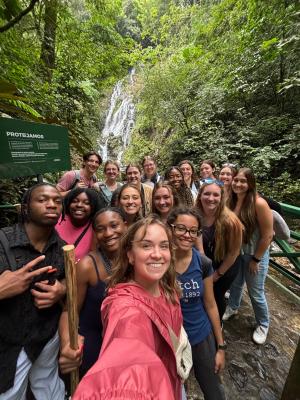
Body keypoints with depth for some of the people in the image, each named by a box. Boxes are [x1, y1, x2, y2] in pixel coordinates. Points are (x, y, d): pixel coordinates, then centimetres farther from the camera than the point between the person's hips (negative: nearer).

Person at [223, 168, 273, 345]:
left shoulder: (259, 203, -24)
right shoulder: (232, 201, -7)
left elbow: (267, 235, -19)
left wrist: (256, 259, -12)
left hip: (255, 254, -4)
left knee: (256, 293, 13)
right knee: (235, 284, 24)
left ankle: (263, 325, 41)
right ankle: (233, 308, 52)